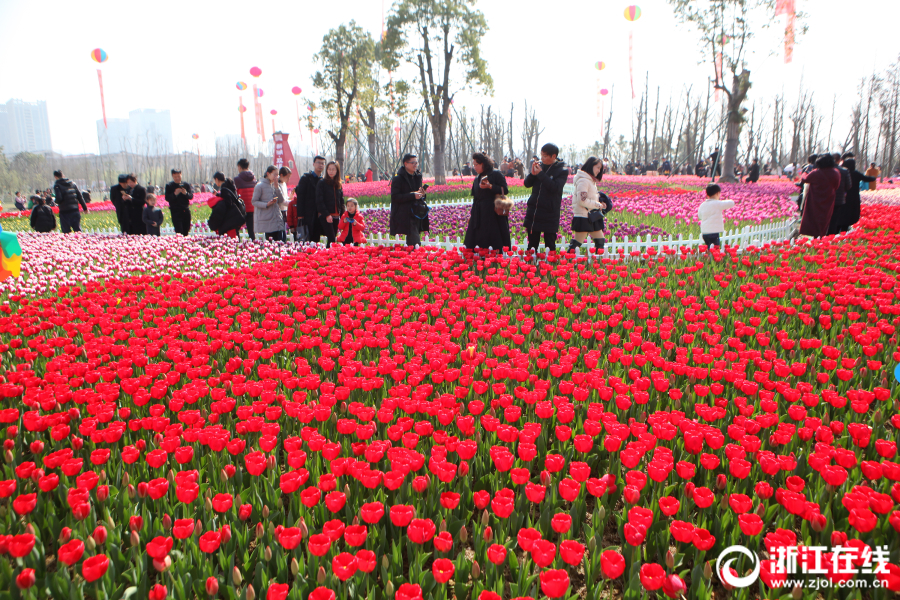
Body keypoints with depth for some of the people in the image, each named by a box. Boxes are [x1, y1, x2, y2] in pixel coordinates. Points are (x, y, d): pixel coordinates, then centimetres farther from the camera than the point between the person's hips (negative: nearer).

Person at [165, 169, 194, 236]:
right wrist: (175, 194, -22)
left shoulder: (186, 185, 10)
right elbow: (167, 198, -5)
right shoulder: (169, 186, 2)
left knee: (186, 232, 5)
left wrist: (186, 193, -18)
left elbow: (191, 196, 3)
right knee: (179, 232, -10)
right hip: (176, 212, -3)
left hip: (186, 211, 3)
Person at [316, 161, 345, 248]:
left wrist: (342, 215, 6)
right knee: (331, 239, -14)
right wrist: (326, 215, -16)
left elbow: (341, 201, 18)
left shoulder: (339, 185, 15)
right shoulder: (322, 183, -2)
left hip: (336, 216, 5)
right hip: (325, 216, -5)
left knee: (333, 238, 5)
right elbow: (319, 201, -8)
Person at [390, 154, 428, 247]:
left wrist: (421, 194, 1)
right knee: (415, 243, -16)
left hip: (417, 214, 7)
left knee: (411, 242, 10)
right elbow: (395, 197, -14)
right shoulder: (398, 178, -7)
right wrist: (413, 195, -20)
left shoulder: (417, 177, 16)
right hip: (405, 216, -7)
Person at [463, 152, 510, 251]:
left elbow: (505, 190, -9)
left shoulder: (496, 174, -4)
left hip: (493, 213, -6)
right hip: (479, 214, 6)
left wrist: (490, 186, -20)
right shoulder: (478, 177, 16)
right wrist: (472, 214, 16)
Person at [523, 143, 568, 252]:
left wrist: (541, 173, -19)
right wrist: (532, 174, -11)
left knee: (550, 245, 1)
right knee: (532, 244, 11)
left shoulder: (562, 170, -5)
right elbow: (527, 184, 8)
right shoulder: (539, 165, 8)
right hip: (533, 209, 5)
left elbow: (555, 187, -20)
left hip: (550, 212, -4)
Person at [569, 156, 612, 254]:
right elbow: (582, 200, -22)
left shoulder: (591, 180, 17)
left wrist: (600, 203, 1)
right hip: (583, 217, -10)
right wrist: (598, 205, -14)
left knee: (600, 241, 12)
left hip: (592, 217, 10)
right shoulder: (583, 180, -14)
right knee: (576, 243, -7)